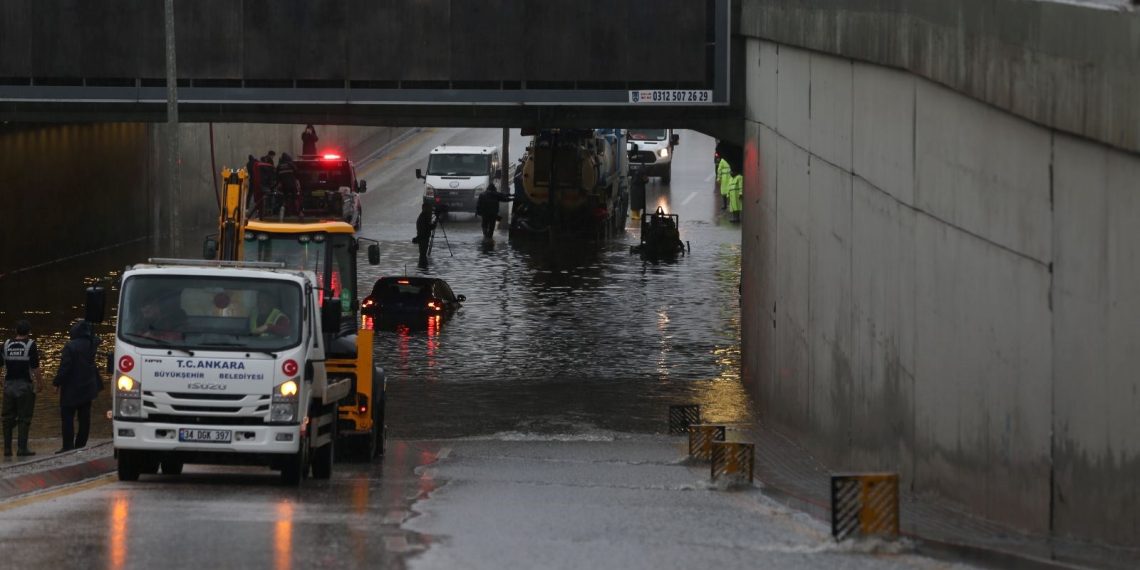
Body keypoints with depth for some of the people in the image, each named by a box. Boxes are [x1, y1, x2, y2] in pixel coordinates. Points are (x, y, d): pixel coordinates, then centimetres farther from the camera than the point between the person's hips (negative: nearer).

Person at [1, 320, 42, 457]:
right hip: (25, 385, -4)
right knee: (24, 418, 1)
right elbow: (35, 368, -11)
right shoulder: (30, 345, -7)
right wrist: (39, 383, -1)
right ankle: (22, 448, -3)